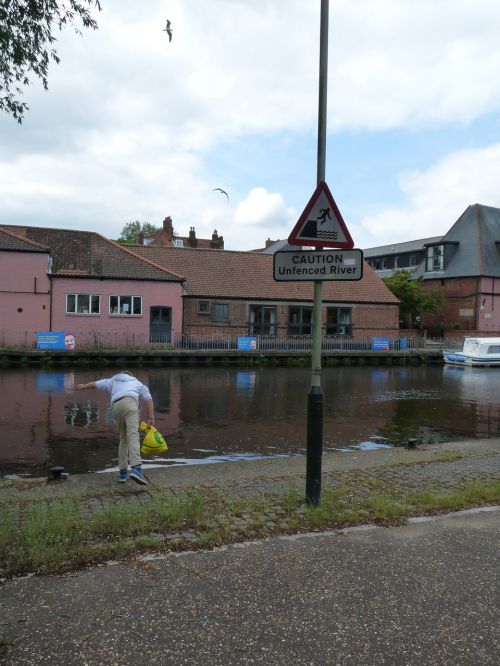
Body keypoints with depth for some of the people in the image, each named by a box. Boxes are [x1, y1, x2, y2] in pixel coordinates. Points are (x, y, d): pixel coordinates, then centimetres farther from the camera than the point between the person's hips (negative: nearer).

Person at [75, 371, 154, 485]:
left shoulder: (113, 380, 38)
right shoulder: (138, 383, 33)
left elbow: (95, 384, 47)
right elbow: (148, 399, 18)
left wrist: (83, 386, 67)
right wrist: (150, 418, 11)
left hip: (116, 407, 3)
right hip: (130, 403, -3)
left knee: (123, 439, 19)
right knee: (133, 435, -20)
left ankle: (123, 473, 15)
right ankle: (136, 469, -41)